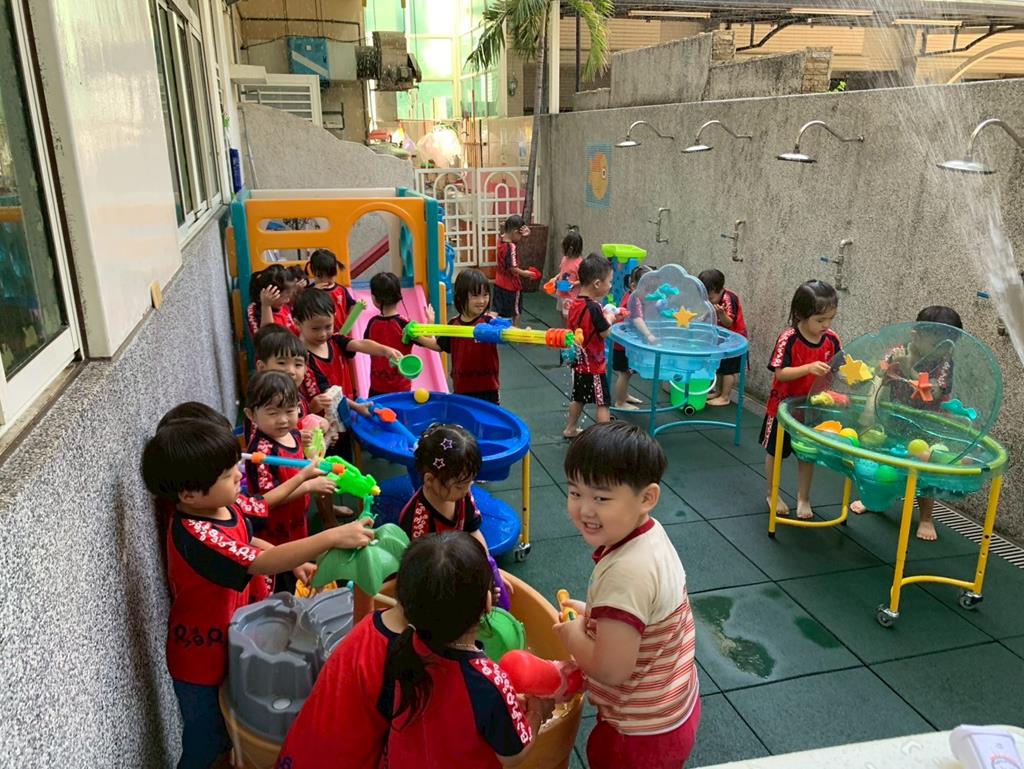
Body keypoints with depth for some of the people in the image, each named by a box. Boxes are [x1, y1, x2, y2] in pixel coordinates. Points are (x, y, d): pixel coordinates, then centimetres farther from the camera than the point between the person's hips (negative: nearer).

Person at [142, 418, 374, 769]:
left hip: (230, 643, 8)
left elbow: (246, 543, 11)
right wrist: (332, 537, -47)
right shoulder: (193, 535, -36)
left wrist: (295, 561, 4)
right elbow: (261, 563, -42)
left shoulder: (224, 505, -9)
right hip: (201, 660, -7)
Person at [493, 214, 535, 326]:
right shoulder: (511, 247, -25)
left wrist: (524, 232, -6)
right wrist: (524, 273, -11)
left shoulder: (501, 239, -2)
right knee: (516, 312, 11)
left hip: (499, 283, 7)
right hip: (511, 285, -7)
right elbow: (512, 268, -26)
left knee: (498, 312, 14)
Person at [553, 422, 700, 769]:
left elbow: (611, 670, -31)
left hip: (642, 736, -8)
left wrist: (573, 635, -15)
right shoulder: (651, 534, -8)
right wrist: (594, 616, 0)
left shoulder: (626, 573, -35)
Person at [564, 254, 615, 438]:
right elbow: (605, 333, -18)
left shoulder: (575, 304, 0)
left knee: (578, 397, 23)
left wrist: (602, 315, 5)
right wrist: (609, 318, -2)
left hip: (579, 360, 8)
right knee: (603, 403, 1)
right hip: (594, 363, -8)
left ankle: (570, 429, 35)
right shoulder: (594, 308, -25)